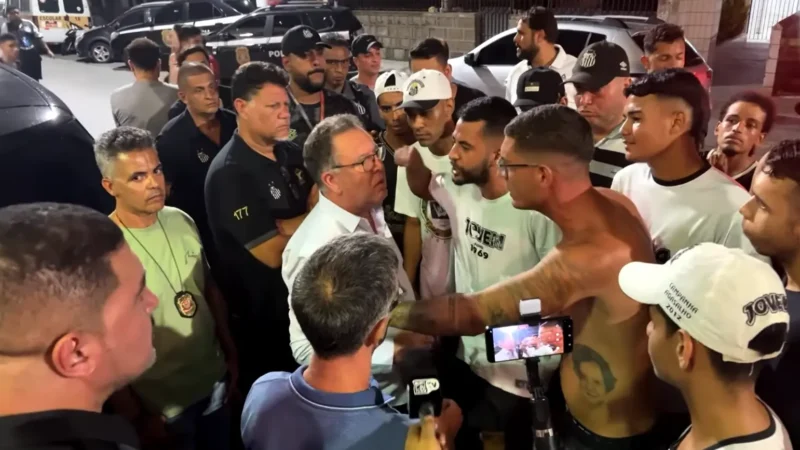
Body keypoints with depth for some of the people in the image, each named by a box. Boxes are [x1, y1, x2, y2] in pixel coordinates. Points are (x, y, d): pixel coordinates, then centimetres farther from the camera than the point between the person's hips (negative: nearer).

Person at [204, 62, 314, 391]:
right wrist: (307, 223, -11)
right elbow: (272, 253, -24)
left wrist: (286, 226, -23)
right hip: (264, 314, -6)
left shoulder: (291, 153, 3)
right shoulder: (229, 174, -22)